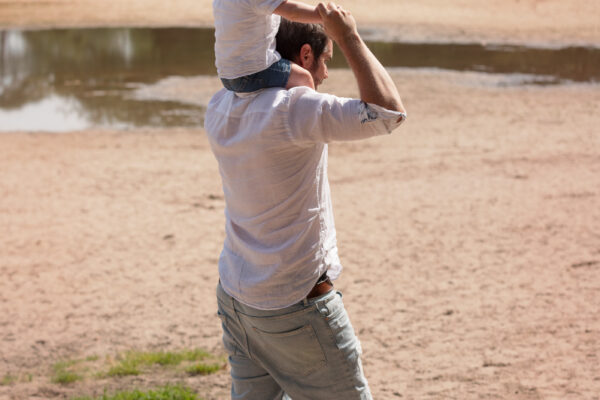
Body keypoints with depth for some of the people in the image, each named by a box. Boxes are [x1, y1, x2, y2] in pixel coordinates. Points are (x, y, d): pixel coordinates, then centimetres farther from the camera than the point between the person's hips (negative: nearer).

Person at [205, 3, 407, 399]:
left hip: (235, 293, 8)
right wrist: (349, 37, -15)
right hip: (295, 306, -7)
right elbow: (388, 112, -25)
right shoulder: (294, 108, -23)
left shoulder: (220, 109, 1)